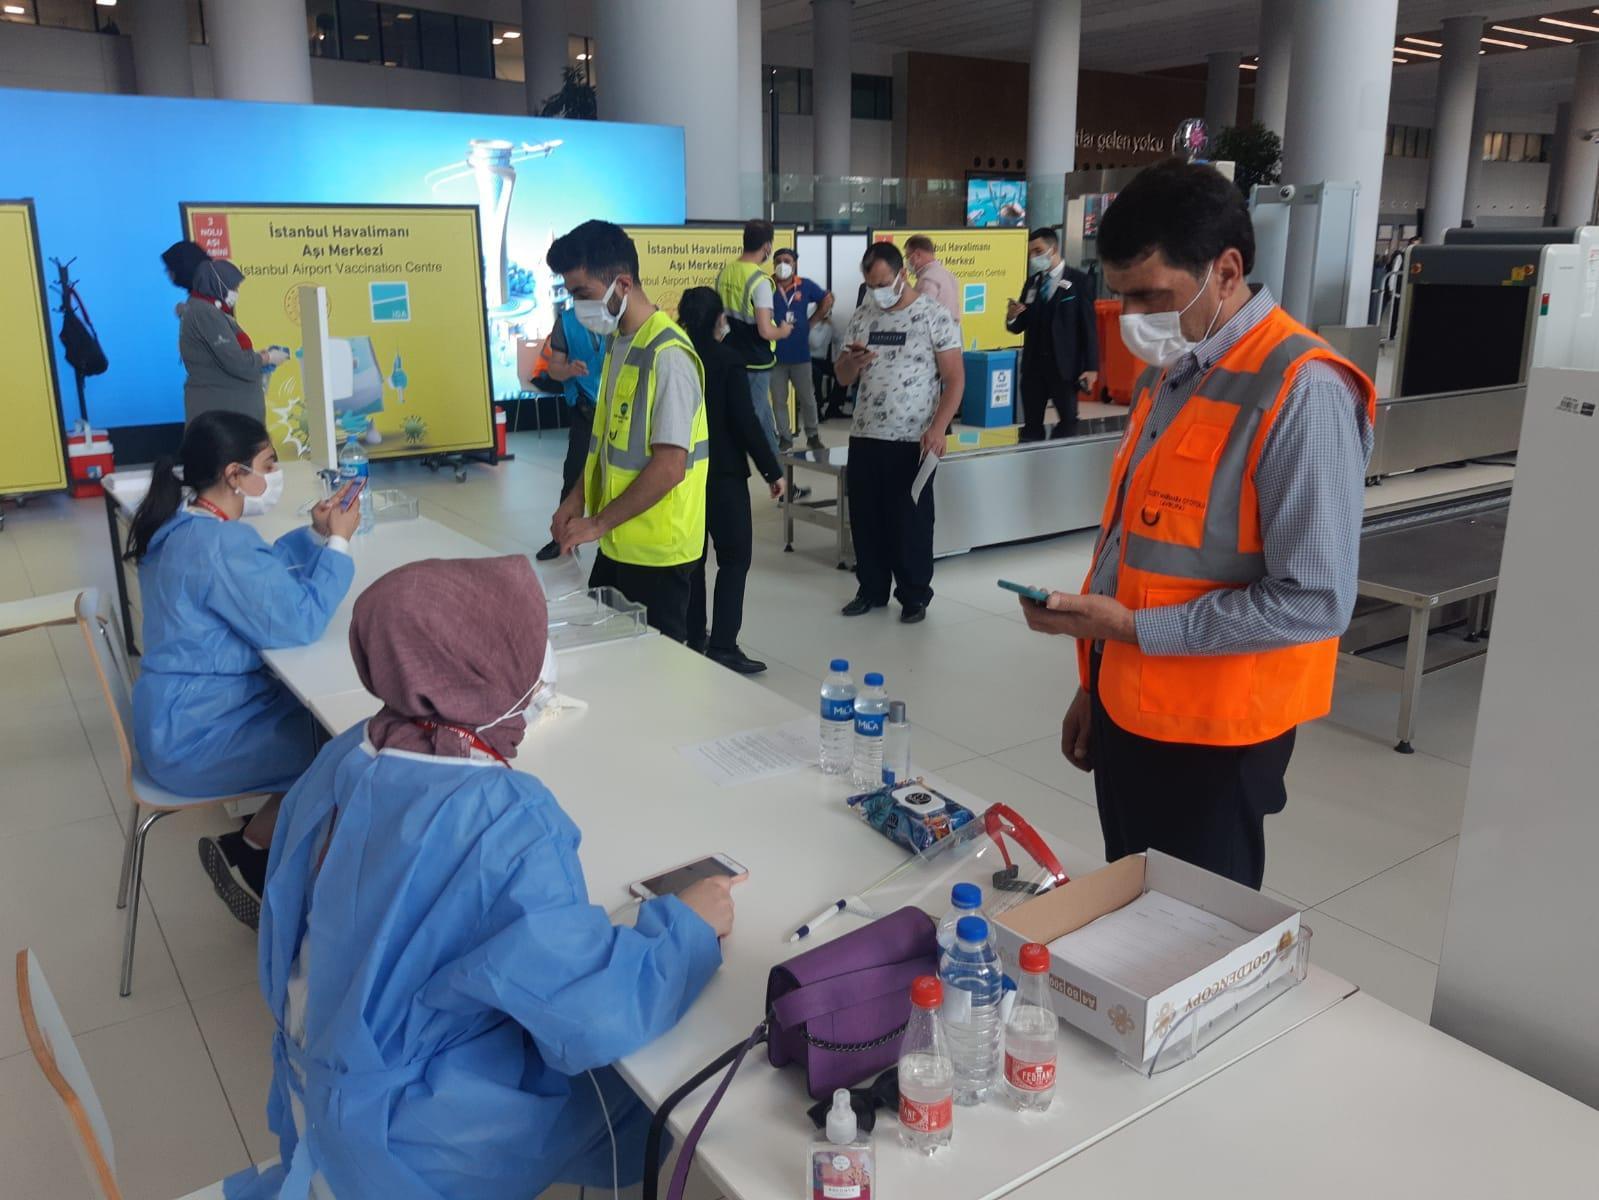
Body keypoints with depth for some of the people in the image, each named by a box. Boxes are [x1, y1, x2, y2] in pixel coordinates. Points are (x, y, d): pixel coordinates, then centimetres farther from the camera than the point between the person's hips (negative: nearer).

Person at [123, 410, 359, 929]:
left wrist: (316, 532, 6)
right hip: (195, 737, -10)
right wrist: (338, 543, -16)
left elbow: (262, 570, 21)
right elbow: (297, 622, -26)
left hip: (186, 711, 10)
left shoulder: (186, 526, 7)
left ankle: (259, 843, 16)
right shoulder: (217, 543, -26)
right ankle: (246, 856, 8)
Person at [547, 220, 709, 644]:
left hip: (657, 551, -8)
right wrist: (578, 497, 7)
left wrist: (598, 523, -17)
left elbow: (669, 466, -23)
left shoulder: (667, 355, -20)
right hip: (619, 543, 8)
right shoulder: (618, 342, 7)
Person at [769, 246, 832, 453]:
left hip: (800, 352, 1)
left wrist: (813, 321, 7)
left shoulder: (805, 285, -1)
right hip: (775, 354, -1)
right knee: (778, 400, 7)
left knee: (807, 398, 10)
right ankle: (785, 437, 19)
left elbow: (827, 300, 13)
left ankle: (812, 436, 25)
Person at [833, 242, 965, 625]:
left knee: (911, 522, 3)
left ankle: (915, 596, 17)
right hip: (864, 438, 5)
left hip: (912, 441, -5)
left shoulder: (935, 318, -5)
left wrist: (937, 428, -19)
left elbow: (955, 378, -7)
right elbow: (843, 378, 12)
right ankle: (872, 589, 25)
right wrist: (853, 360, -12)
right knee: (865, 518, 10)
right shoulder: (862, 317, 9)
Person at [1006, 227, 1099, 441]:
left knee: (1068, 422, 2)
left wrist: (1091, 367, -11)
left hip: (1064, 365, -4)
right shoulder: (1031, 282, 12)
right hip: (1033, 364, 4)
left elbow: (1089, 325, -6)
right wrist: (1012, 317, -11)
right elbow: (1020, 327, 13)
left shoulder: (1078, 281, -3)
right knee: (1031, 425, 5)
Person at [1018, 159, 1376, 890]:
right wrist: (1096, 681, 15)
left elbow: (1315, 601, -21)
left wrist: (1131, 628, -20)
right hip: (1131, 707, 8)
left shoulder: (1302, 392, -19)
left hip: (1212, 733, -8)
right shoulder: (1165, 374, 7)